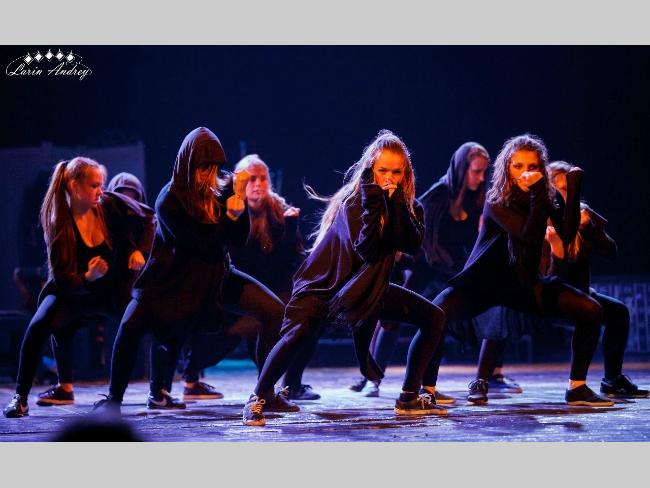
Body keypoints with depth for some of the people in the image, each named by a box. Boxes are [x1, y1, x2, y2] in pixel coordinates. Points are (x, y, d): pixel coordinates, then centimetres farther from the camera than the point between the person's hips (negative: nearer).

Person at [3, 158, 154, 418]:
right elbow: (62, 280, -22)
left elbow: (148, 219, 4)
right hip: (74, 291, -2)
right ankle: (20, 398, -17)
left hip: (114, 288, 2)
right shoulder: (59, 225, -19)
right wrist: (88, 277, -40)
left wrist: (139, 251, -10)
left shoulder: (110, 205, -14)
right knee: (39, 325, -28)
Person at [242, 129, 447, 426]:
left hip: (368, 287, 6)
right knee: (298, 333, -34)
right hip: (325, 282, -6)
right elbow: (367, 249, -30)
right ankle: (257, 400, -20)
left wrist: (397, 203, -26)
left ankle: (409, 399, 8)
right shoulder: (353, 199, -19)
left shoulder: (406, 203, -2)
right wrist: (374, 201, -36)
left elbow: (412, 246, -19)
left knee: (433, 318, 2)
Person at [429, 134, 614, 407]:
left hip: (525, 283, 4)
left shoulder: (542, 199, 0)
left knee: (591, 311, -10)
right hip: (484, 282, -4)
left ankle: (577, 388, -1)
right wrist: (538, 194, -32)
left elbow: (567, 234, -16)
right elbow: (530, 236, -27)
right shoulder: (496, 201, -14)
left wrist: (573, 191, -19)